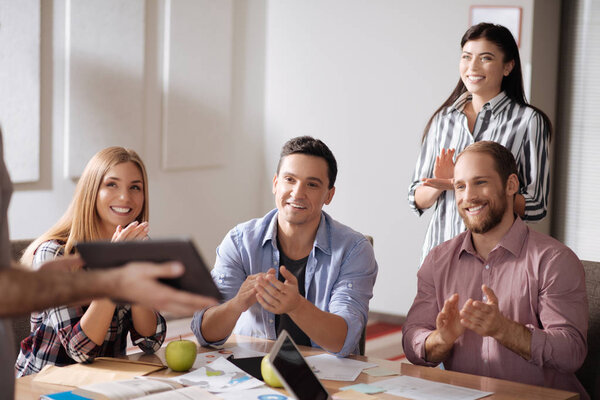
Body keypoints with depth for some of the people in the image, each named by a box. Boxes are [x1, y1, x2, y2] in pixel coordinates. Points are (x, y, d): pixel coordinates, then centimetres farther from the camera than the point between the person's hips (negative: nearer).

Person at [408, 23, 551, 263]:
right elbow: (417, 200, 11)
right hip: (440, 247, 3)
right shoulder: (443, 119, 10)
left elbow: (536, 206, -7)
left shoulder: (528, 121, -3)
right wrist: (440, 184, -10)